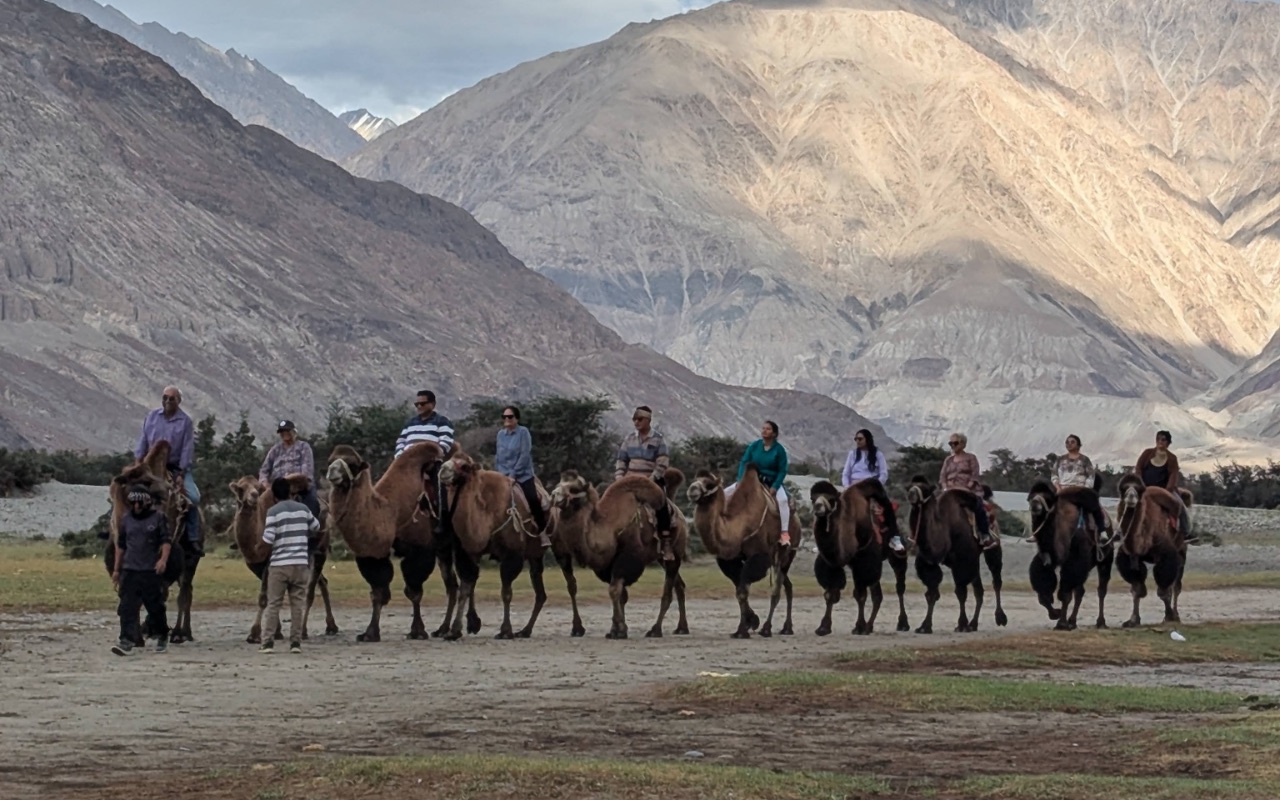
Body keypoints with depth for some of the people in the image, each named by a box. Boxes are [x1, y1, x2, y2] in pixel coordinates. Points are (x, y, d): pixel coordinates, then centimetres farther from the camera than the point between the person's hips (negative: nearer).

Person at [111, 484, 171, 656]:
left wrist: (163, 559, -23)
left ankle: (163, 636, 30)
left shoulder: (158, 517, -1)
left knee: (156, 606, 7)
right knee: (127, 607, -9)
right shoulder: (126, 520, 11)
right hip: (129, 570, 3)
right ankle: (127, 641, -14)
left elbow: (165, 541, -6)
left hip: (151, 570, -3)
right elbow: (121, 545, 18)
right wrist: (116, 569, 16)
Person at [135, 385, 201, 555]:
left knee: (193, 497, -20)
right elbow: (143, 441, 7)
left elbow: (187, 449, -7)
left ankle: (193, 540, -14)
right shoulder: (152, 417, 5)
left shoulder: (185, 421, -3)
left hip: (177, 468, -3)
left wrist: (181, 475, -13)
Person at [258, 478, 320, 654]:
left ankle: (268, 642, -1)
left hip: (279, 564, -3)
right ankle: (296, 642, 3)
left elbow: (267, 540, -13)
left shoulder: (274, 512, -7)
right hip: (300, 563, 3)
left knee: (273, 604, 2)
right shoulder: (303, 509, 6)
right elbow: (316, 528, 20)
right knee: (298, 604, 6)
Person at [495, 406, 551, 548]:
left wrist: (513, 474, -16)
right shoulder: (500, 434, 9)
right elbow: (498, 456, 15)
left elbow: (524, 455, -12)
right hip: (504, 475, 5)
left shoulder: (523, 432, -6)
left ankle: (542, 532, -14)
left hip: (523, 474, -5)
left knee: (533, 499, -23)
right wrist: (502, 473, 2)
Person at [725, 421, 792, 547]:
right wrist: (740, 480, -13)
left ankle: (785, 534, -36)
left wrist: (774, 487, -20)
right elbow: (744, 463, 1)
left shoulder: (779, 450, -8)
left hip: (772, 483, -4)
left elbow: (782, 470, -9)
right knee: (725, 494, -10)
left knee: (782, 500, -36)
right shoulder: (754, 446, 1)